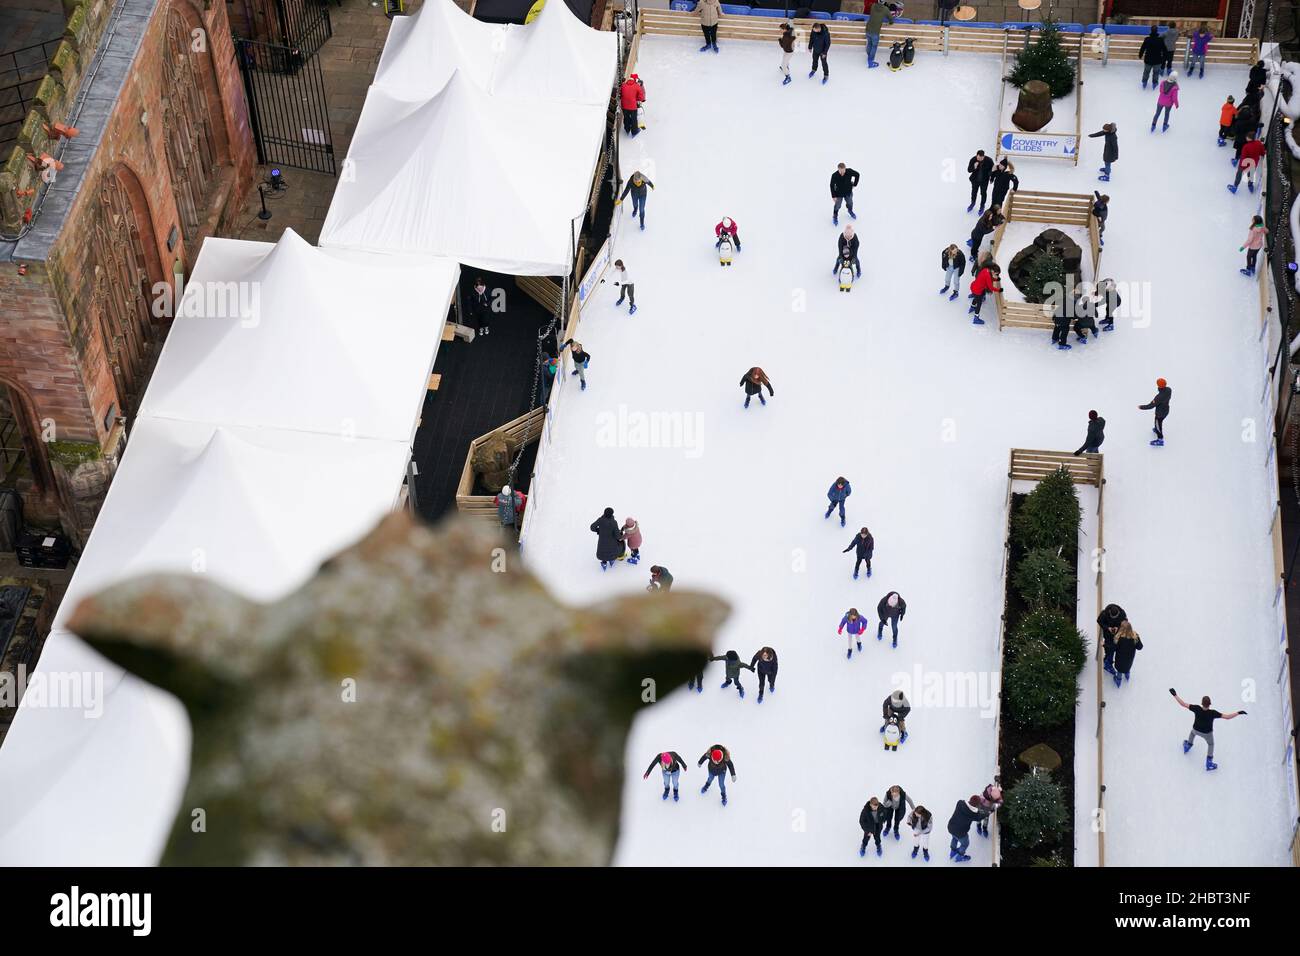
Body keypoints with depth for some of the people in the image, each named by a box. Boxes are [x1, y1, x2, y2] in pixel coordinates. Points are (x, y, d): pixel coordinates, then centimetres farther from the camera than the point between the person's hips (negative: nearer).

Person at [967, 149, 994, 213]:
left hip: (984, 181, -1)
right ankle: (973, 203, 52)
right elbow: (969, 170, -18)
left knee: (983, 193, 17)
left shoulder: (989, 161, -26)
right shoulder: (973, 159, -24)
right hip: (975, 179, 1)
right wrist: (974, 167, -36)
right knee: (974, 192, 24)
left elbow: (992, 169, -7)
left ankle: (982, 206, 41)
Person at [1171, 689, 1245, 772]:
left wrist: (1175, 695, -21)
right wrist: (1238, 713, -27)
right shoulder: (1212, 713, -38)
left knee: (1193, 732, 39)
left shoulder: (1197, 709, -35)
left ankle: (1187, 746, 62)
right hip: (1207, 733, -2)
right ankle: (1209, 763, 36)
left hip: (1196, 730, 2)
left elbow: (1183, 704, -29)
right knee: (1211, 744, 29)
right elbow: (1227, 717, -36)